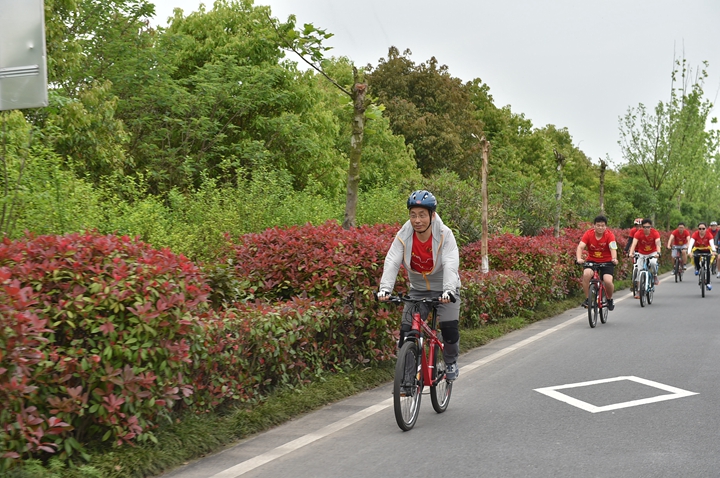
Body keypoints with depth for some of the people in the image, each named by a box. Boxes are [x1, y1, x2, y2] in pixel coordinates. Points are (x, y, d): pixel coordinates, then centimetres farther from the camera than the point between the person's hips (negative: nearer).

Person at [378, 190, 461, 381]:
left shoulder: (444, 235, -22)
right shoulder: (403, 236, -16)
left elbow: (450, 265, -32)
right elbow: (392, 262, -26)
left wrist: (448, 291, -48)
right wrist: (385, 288, -42)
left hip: (444, 289, -2)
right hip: (418, 289, 2)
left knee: (449, 327, -16)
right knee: (406, 330, -9)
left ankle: (451, 362, 12)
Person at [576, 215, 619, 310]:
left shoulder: (609, 235, -13)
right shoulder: (588, 234, -11)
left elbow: (613, 248, -26)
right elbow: (580, 246, -22)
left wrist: (614, 259, -47)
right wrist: (579, 258, -41)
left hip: (606, 262, -1)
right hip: (592, 261, 1)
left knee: (608, 281, -23)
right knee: (586, 274, -31)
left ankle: (610, 299, 10)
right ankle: (587, 299, -15)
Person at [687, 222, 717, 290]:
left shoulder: (708, 234, -25)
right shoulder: (695, 234, -25)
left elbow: (712, 243, -39)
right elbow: (691, 242, -39)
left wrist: (713, 251, -59)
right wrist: (689, 251, -56)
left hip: (706, 250, 0)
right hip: (697, 249, 0)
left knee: (707, 266, -10)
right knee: (696, 257, -34)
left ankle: (708, 283, 1)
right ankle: (697, 269, -6)